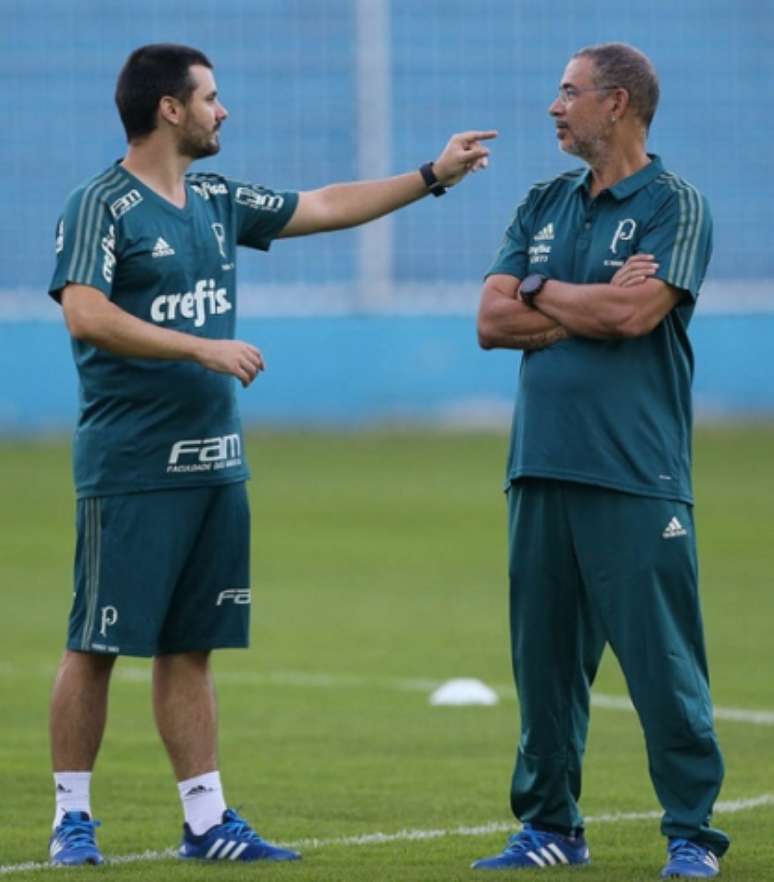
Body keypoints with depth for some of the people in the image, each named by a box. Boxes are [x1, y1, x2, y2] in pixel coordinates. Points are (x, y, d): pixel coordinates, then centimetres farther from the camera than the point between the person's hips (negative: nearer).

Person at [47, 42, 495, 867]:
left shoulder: (216, 203, 14)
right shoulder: (100, 207, -8)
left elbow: (327, 206, 24)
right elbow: (85, 314, -20)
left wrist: (433, 175, 23)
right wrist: (204, 348, -21)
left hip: (214, 461, 7)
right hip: (129, 467, -7)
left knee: (189, 646, 9)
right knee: (96, 645, -2)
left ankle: (207, 821, 11)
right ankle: (72, 819, 5)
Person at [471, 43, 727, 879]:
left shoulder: (675, 205, -2)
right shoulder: (544, 205, 16)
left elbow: (633, 314, -16)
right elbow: (492, 322, 6)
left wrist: (543, 293, -1)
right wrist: (592, 305, -6)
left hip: (634, 478, -6)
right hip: (540, 467, 6)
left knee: (661, 661, -6)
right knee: (543, 656, 8)